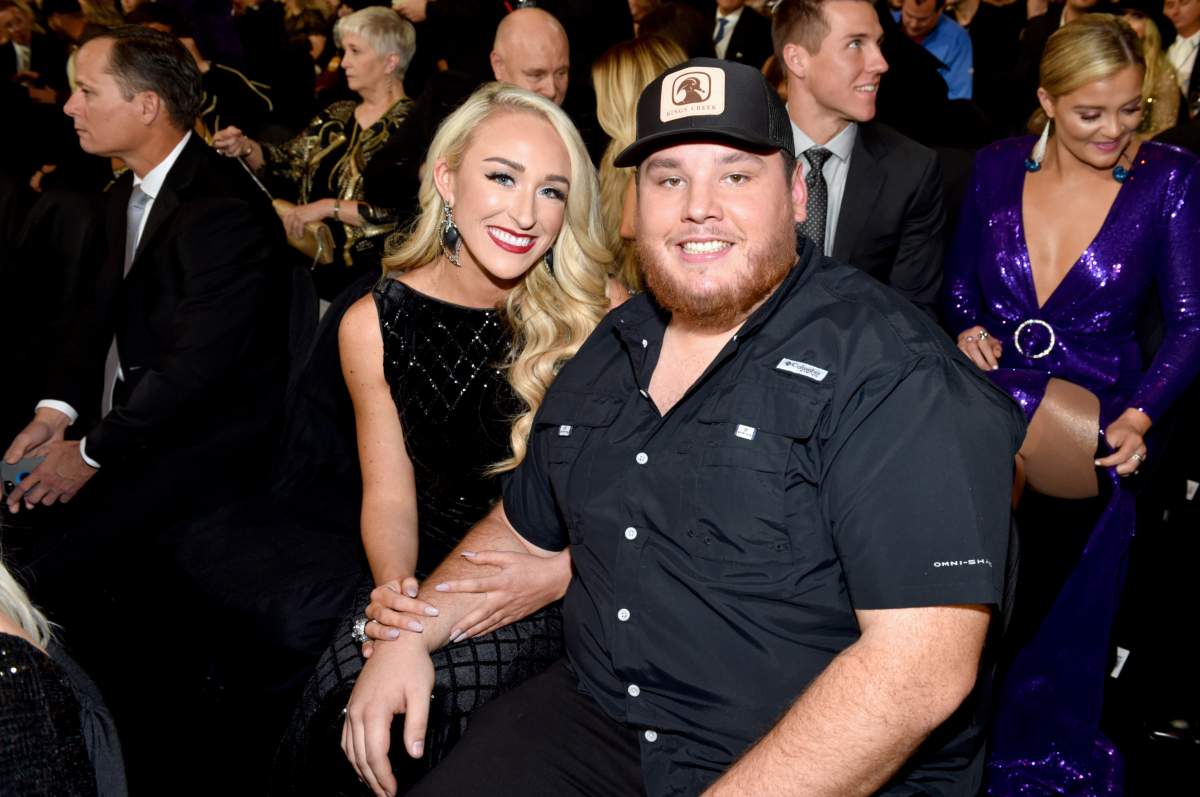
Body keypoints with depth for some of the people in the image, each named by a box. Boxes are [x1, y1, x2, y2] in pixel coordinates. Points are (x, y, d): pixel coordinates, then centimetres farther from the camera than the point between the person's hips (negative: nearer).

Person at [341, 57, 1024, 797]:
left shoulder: (894, 375, -16)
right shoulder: (610, 353, 8)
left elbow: (920, 662, -23)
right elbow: (522, 530, 20)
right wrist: (409, 633, 5)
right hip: (595, 728, 5)